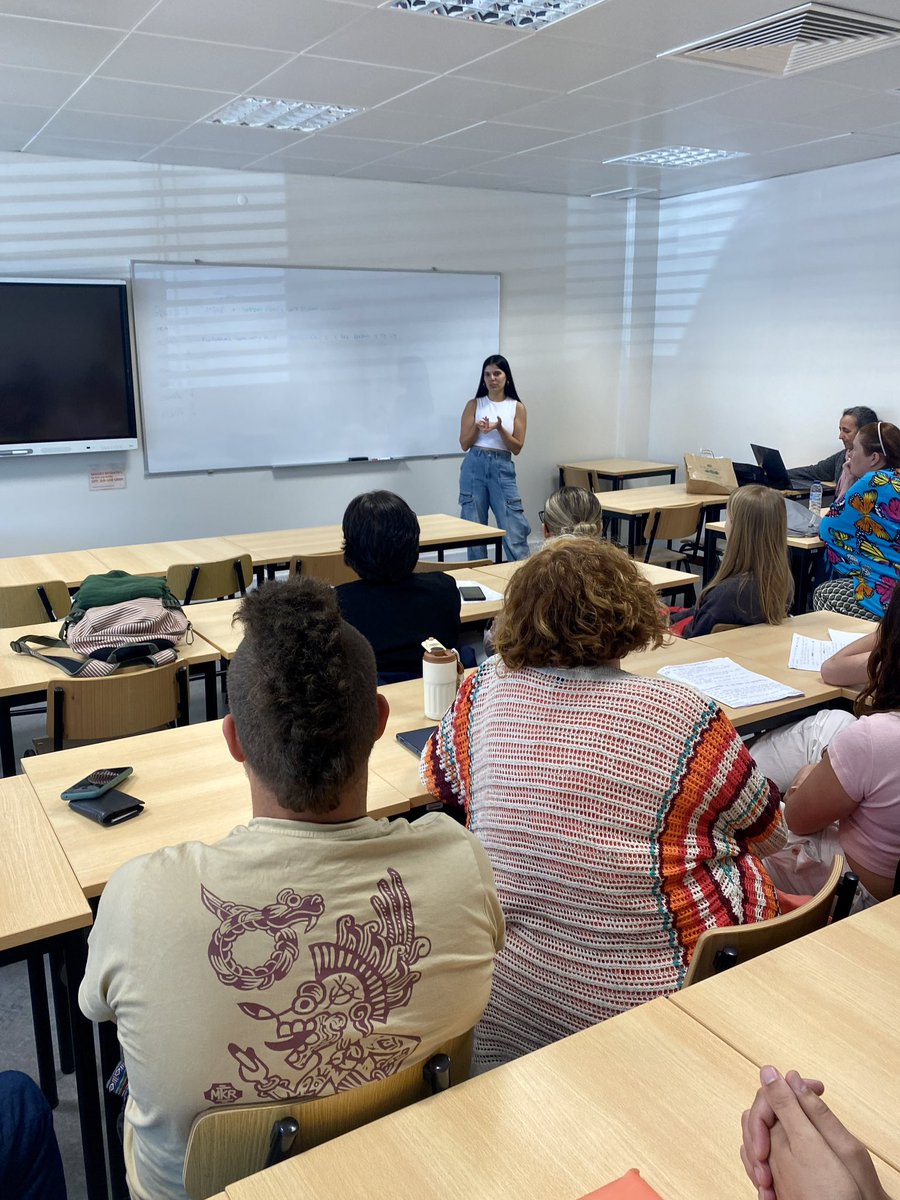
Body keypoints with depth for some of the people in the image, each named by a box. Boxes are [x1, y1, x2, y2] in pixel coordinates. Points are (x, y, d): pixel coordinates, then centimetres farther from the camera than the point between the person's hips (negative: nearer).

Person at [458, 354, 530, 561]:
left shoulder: (517, 407, 4)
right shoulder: (474, 405, 5)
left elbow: (517, 448, 0)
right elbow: (464, 444, 3)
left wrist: (500, 429, -15)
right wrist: (478, 428, -15)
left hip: (503, 468, -1)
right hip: (474, 467, 1)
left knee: (514, 527, -6)